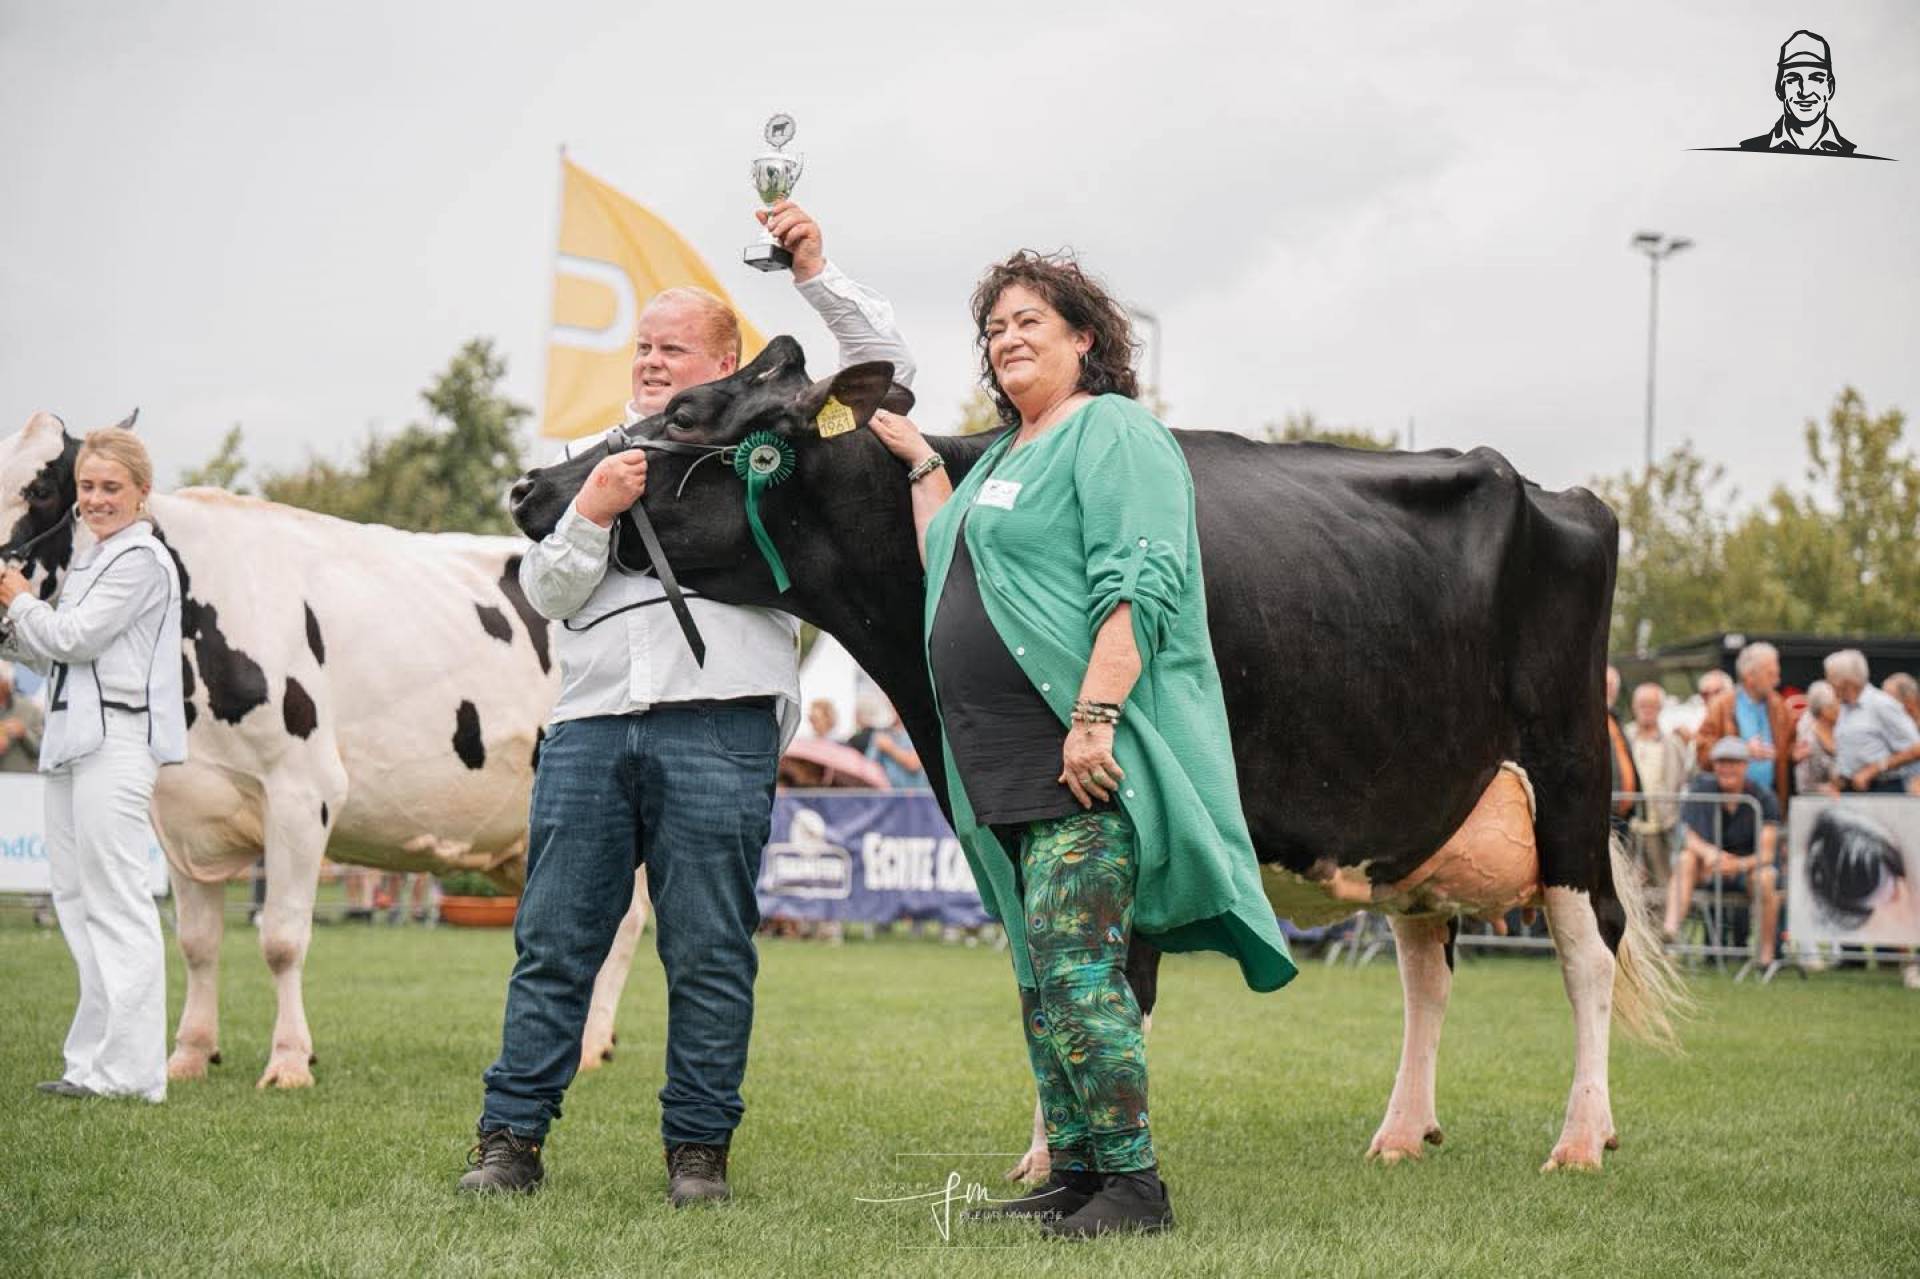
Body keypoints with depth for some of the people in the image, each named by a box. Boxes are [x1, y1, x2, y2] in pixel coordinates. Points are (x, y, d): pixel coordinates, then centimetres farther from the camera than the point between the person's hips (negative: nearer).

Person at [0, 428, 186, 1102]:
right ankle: (96, 1057, 16)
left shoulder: (141, 560, -9)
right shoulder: (90, 556, 20)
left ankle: (129, 1070, -6)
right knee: (75, 895, 11)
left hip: (116, 738, -10)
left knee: (115, 899, -8)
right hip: (74, 736, 10)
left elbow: (76, 638, -14)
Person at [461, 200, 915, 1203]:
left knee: (710, 951, -1)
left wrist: (814, 272, 1)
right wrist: (591, 513, -2)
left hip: (717, 724, -3)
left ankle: (699, 1149, 6)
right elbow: (545, 591, 15)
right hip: (589, 724, 3)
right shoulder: (598, 458, 24)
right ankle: (512, 1140, 6)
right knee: (553, 941, 1)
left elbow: (884, 368, 9)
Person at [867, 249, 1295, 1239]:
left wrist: (1095, 717, -25)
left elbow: (1140, 585, -17)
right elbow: (950, 567, 29)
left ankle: (1131, 1184, -7)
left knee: (1074, 967, -13)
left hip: (1088, 757, -10)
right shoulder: (1005, 457, 22)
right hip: (1004, 767, 10)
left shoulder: (1113, 433, -6)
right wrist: (923, 465, 26)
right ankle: (1073, 1175, 18)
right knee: (1042, 973, 11)